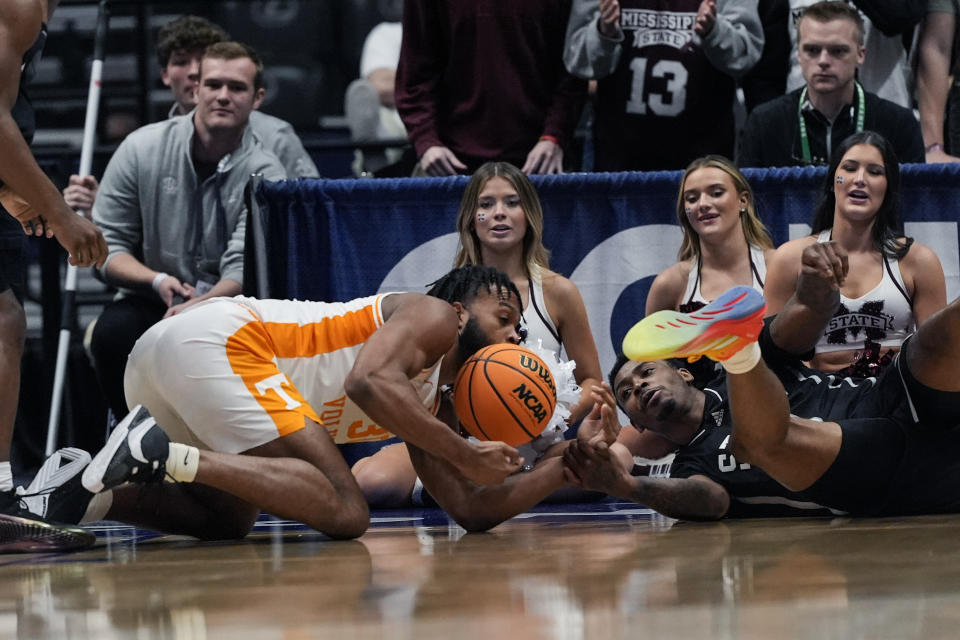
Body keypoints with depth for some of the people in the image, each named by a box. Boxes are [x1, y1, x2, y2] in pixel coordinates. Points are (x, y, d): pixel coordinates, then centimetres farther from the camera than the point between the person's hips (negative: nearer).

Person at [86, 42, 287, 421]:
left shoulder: (265, 175, -6)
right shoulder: (142, 149, -3)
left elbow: (243, 272, -16)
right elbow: (107, 248, -1)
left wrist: (196, 308, -38)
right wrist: (158, 280, -21)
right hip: (151, 303, 1)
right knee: (113, 331, -31)